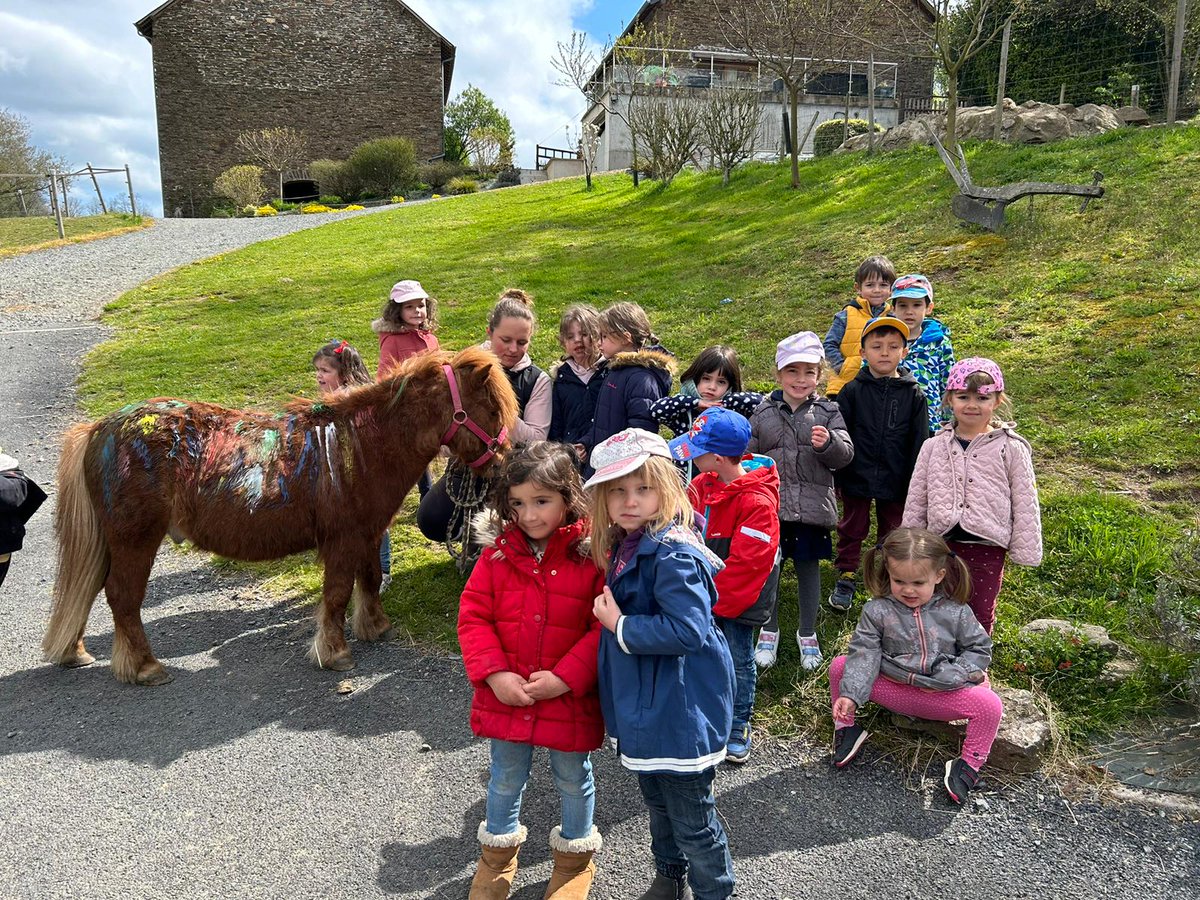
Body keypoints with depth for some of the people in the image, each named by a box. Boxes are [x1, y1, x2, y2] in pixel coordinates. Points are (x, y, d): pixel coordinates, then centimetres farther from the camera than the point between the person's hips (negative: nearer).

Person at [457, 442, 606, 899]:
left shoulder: (592, 557, -17)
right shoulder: (499, 555, -7)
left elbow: (605, 627, -16)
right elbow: (473, 617, -4)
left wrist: (565, 677, -22)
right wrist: (494, 673, -15)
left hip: (569, 698, -2)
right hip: (506, 694, 3)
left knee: (573, 779, 20)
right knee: (506, 777, 23)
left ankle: (575, 854, 47)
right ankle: (498, 847, 50)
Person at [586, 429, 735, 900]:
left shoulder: (673, 554, -25)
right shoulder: (624, 547, 4)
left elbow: (688, 630, -32)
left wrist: (619, 626, -24)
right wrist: (611, 615, 1)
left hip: (680, 712, -9)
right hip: (647, 703, 10)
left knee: (692, 818, 8)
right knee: (657, 801, 28)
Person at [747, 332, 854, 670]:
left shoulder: (828, 412, 2)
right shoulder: (763, 413, 3)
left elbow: (845, 454, -4)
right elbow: (748, 457, 5)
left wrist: (828, 443, -24)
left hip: (812, 506, 0)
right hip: (771, 505, 0)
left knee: (808, 566, 12)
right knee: (768, 567, 5)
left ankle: (807, 633, 30)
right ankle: (769, 630, 27)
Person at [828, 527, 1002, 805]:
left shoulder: (955, 612, -7)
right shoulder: (877, 610, -9)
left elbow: (979, 648, 1)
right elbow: (864, 654, -13)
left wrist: (948, 677, -14)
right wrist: (850, 694, -27)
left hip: (942, 695, 0)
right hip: (891, 687, 0)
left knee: (990, 705, -24)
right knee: (840, 666, -16)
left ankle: (969, 764, 0)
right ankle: (846, 728, 6)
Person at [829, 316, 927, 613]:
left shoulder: (913, 395, -3)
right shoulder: (852, 391, -5)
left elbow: (919, 443, 1)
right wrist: (836, 477, -2)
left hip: (895, 482, 1)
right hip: (857, 478, -1)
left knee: (892, 534, 15)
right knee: (852, 529, 11)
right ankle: (845, 578, 25)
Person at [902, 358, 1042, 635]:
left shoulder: (1011, 448, -5)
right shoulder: (934, 447, 2)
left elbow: (1025, 503, -2)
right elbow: (915, 500, 8)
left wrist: (1025, 550, -3)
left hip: (987, 548, -2)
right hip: (942, 542, 2)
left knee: (981, 613, 12)